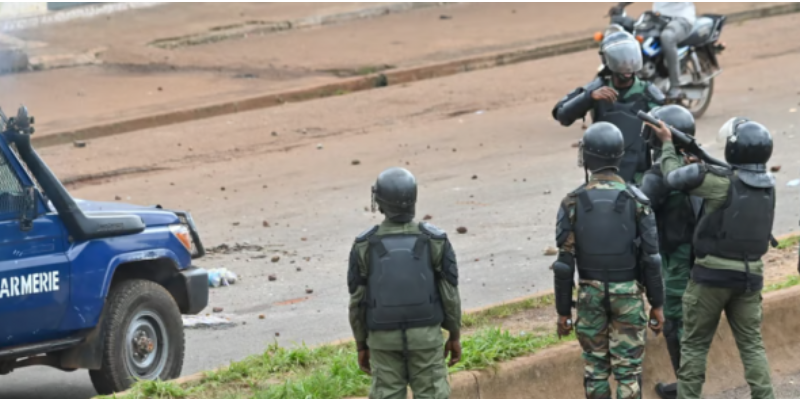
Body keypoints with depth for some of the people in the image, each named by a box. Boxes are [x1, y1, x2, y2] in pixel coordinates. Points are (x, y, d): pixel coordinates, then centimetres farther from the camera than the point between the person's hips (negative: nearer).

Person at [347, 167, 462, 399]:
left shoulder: (364, 245, -11)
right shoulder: (436, 241, -12)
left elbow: (358, 301, -6)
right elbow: (449, 294, -6)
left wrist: (361, 346, 7)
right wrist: (455, 336, 7)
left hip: (385, 338, 0)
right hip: (424, 335, 0)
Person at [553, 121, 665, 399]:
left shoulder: (573, 203, -9)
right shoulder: (636, 201, -10)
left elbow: (565, 263, -8)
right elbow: (650, 258, -9)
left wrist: (563, 311, 1)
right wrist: (657, 304, 0)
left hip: (591, 294, 1)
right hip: (628, 294, -1)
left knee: (596, 366, 13)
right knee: (628, 370, 3)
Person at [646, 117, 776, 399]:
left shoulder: (723, 183, -19)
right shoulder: (767, 185, 1)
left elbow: (675, 176, -8)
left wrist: (667, 143, 7)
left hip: (713, 273, -5)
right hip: (750, 274, 5)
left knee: (695, 343, 7)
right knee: (751, 343, 10)